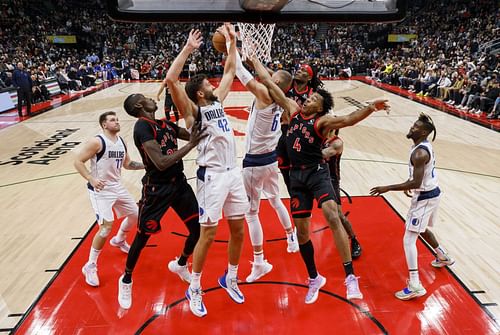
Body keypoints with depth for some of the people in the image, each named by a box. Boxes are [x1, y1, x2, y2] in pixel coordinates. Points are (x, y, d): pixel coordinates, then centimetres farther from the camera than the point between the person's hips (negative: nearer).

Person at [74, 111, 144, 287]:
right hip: (100, 190, -8)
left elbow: (127, 164, 18)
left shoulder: (121, 142, 7)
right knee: (106, 228, -16)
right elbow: (77, 161, -18)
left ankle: (119, 240, 47)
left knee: (135, 214, 18)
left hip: (117, 187, 8)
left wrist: (146, 165, 5)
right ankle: (90, 266, 4)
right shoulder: (97, 142, -16)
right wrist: (91, 179, -30)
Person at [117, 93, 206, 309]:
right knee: (142, 237, 8)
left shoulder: (166, 124, 9)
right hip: (157, 189, -7)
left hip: (179, 182, 7)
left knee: (198, 230, 9)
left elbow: (195, 136, 14)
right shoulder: (142, 126, -16)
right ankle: (126, 280, 35)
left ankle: (180, 265, 39)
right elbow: (161, 163, -26)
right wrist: (190, 145, -25)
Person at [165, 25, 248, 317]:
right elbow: (171, 79, -20)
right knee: (208, 233, 0)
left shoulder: (218, 101, 14)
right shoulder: (193, 111, -5)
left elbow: (230, 72, 23)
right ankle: (194, 288, 20)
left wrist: (232, 41, 19)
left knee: (239, 229, 12)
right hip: (212, 176, -7)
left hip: (233, 172, 7)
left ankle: (230, 278, 33)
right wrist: (188, 49, -16)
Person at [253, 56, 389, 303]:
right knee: (301, 230, 8)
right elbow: (269, 83, 12)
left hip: (317, 173, -5)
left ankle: (350, 277, -19)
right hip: (296, 175, 5)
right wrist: (254, 59, 15)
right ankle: (314, 279, 26)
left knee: (332, 217, -26)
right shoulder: (293, 109, 9)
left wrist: (370, 108, -40)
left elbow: (347, 119, -23)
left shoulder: (322, 121, -5)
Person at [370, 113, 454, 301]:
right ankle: (443, 257, 53)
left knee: (409, 239, -8)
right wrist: (409, 183, 22)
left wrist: (388, 188, -27)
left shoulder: (419, 153, -26)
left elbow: (416, 183, -30)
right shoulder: (425, 145, 6)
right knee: (422, 230, 32)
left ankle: (415, 286, -8)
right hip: (432, 193, 10)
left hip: (425, 197, -10)